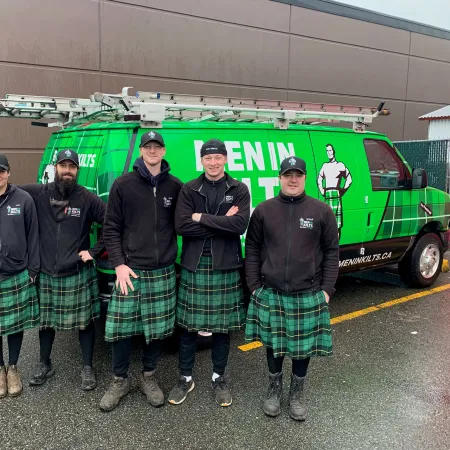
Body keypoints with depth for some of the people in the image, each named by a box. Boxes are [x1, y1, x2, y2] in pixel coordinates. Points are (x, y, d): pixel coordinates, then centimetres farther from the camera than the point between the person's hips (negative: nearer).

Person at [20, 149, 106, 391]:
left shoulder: (88, 199, -8)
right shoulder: (38, 194, -3)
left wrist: (95, 251, -9)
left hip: (79, 275, -2)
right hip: (46, 274, 2)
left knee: (85, 322, 8)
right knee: (45, 322, 16)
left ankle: (87, 368, 24)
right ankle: (45, 365, 36)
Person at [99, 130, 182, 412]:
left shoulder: (175, 187, 4)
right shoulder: (123, 185, 0)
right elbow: (111, 228, 1)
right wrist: (119, 264, -7)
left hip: (163, 272, 1)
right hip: (130, 270, -1)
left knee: (158, 328, 8)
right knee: (121, 328, 2)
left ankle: (149, 377, 28)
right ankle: (120, 381, 22)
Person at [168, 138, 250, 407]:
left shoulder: (239, 190, 1)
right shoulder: (189, 190, 2)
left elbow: (241, 225, -14)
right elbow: (181, 226, -10)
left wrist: (201, 218, -14)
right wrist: (222, 223, -14)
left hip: (226, 266, 0)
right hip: (194, 265, 0)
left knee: (223, 325, 10)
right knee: (189, 325, 8)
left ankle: (219, 378, 28)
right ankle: (186, 378, 25)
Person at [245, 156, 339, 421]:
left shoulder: (322, 211, -1)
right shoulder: (264, 210, 1)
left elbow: (332, 252, 2)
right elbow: (252, 250, 5)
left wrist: (327, 289, -2)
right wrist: (254, 286, 0)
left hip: (308, 295, 0)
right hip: (270, 294, 1)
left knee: (304, 346, 10)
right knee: (274, 345, 13)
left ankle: (296, 396, 31)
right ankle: (274, 391, 34)